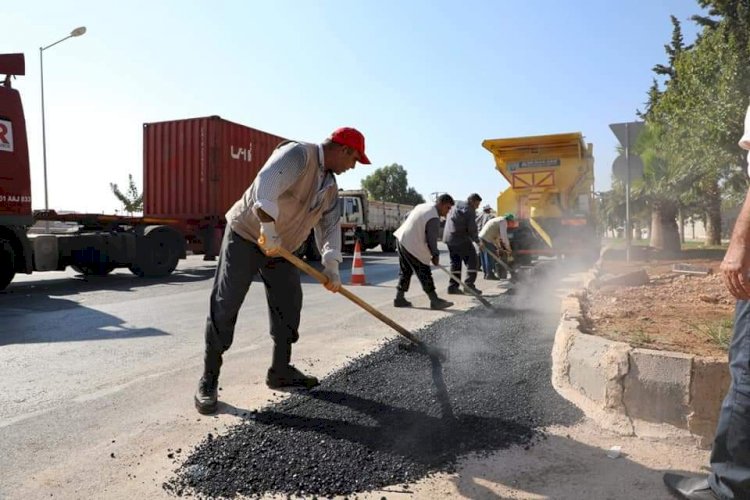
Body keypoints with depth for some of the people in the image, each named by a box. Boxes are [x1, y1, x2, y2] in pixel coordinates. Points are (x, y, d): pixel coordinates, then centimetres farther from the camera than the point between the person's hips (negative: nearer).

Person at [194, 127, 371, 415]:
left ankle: (280, 371, 21)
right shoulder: (297, 154, -19)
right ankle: (208, 380, 2)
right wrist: (269, 230, -35)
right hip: (246, 236, -8)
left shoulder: (330, 186, 9)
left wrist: (331, 266, -1)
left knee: (288, 305, 7)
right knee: (225, 305, -7)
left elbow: (330, 226, 9)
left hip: (281, 249, 9)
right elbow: (265, 186, -33)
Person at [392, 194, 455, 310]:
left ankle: (399, 298, 21)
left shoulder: (422, 206, 11)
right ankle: (435, 301, 1)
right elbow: (432, 239, -15)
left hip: (402, 239, 10)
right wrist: (435, 255, -2)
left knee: (405, 271, 17)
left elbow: (407, 217, 22)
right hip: (413, 247, -10)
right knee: (424, 273, -4)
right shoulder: (434, 218, -18)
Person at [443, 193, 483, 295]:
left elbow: (446, 219, 22)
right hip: (461, 239, -8)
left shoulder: (455, 207, 18)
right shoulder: (470, 210, -7)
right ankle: (469, 285, -4)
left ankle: (453, 286, 13)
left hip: (448, 238, 8)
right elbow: (472, 228, -12)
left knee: (455, 262, 15)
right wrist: (477, 240, 1)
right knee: (471, 260, 1)